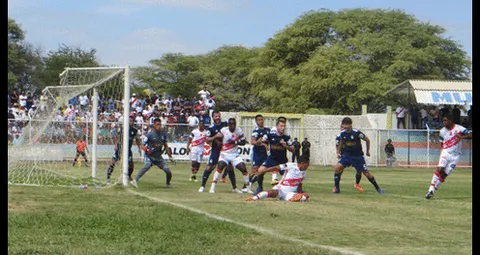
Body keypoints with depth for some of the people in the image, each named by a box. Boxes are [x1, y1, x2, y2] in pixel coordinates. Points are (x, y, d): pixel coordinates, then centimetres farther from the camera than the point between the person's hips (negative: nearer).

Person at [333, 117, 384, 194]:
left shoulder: (356, 132, -19)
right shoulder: (342, 133, -5)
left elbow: (367, 140, -5)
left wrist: (368, 151, 4)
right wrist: (338, 152, 9)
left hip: (358, 156, -3)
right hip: (347, 154, 3)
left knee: (366, 173, -2)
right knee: (338, 167, -19)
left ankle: (377, 188, 20)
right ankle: (337, 188, -9)